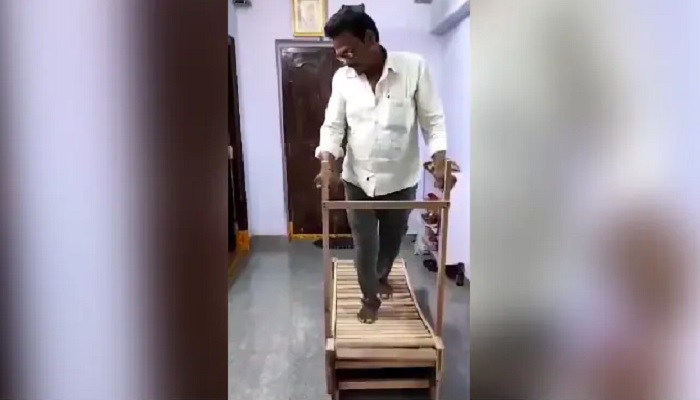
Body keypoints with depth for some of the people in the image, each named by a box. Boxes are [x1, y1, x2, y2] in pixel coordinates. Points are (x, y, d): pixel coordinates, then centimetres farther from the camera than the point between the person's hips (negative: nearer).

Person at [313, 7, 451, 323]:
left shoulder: (414, 67, -13)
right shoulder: (342, 78, -5)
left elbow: (433, 120, -9)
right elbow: (333, 126, -1)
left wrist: (440, 162, -23)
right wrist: (330, 165, -18)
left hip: (400, 179, -1)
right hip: (358, 179, 1)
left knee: (393, 239, 20)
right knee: (364, 245, 9)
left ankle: (382, 275, 51)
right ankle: (370, 297, 33)